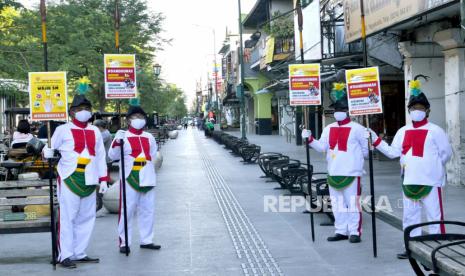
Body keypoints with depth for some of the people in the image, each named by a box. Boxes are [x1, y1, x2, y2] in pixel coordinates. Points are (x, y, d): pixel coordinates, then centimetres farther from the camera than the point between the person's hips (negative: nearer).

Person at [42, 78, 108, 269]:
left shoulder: (95, 131, 13)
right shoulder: (63, 130, 0)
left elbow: (101, 156, 14)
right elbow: (50, 148, 9)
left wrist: (103, 179, 11)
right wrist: (48, 154, -14)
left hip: (89, 180, 5)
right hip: (69, 179, -5)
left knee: (86, 217, 8)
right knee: (67, 217, -6)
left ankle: (80, 254, 17)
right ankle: (65, 256, -1)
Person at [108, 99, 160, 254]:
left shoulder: (149, 137, 12)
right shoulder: (123, 136, -3)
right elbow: (113, 156, -9)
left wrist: (145, 162, 10)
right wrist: (117, 142, -24)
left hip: (147, 179, 5)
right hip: (130, 178, -5)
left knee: (147, 210, 10)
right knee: (127, 210, -5)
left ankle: (146, 240, 20)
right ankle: (124, 242, 2)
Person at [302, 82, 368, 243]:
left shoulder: (357, 129, -4)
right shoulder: (329, 129, 11)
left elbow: (366, 149, 0)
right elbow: (322, 147, 2)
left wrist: (356, 158, -7)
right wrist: (310, 139, -10)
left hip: (351, 172, -6)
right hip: (334, 172, 6)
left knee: (353, 203, -3)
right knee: (337, 204, 11)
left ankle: (355, 232, 5)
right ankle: (341, 231, 21)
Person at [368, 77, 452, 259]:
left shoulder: (435, 131, -5)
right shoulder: (403, 131, 10)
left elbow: (446, 153, -1)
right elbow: (393, 152, 7)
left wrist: (431, 167, -1)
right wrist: (376, 140, -1)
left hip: (430, 181, -6)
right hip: (409, 181, 6)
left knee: (434, 216, -3)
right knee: (409, 216, 13)